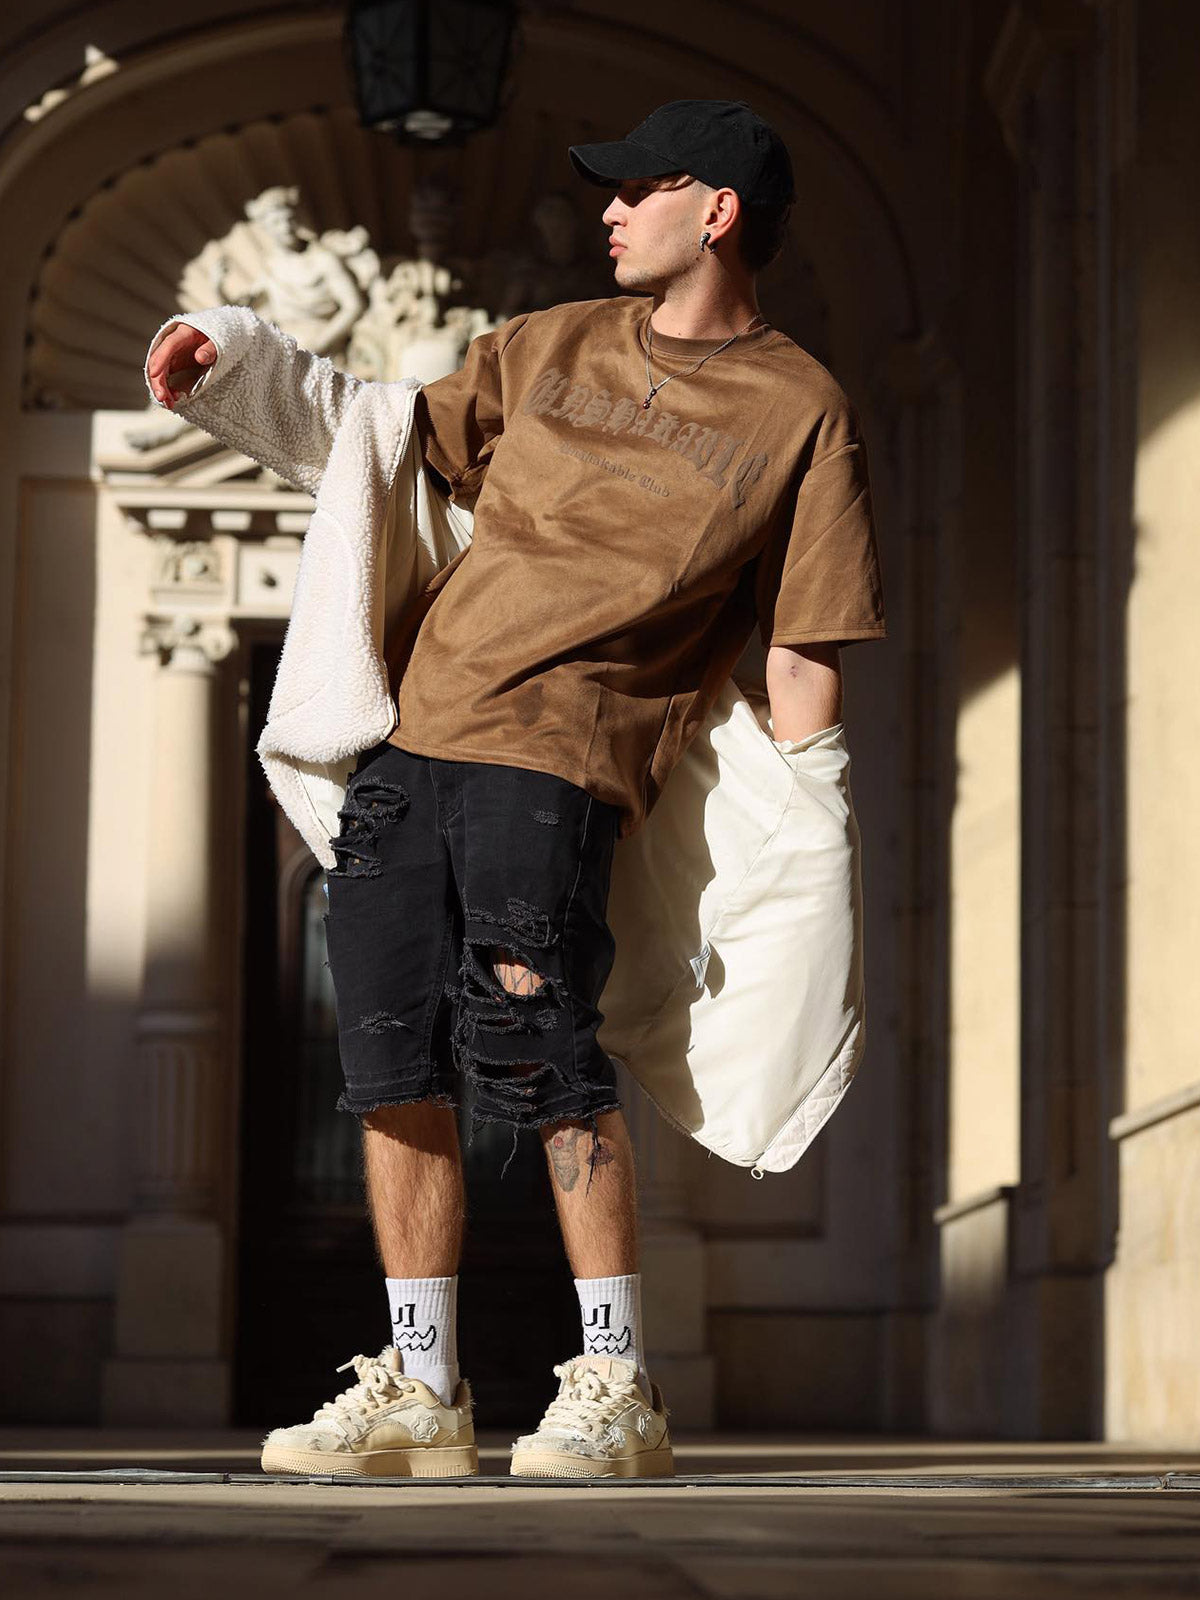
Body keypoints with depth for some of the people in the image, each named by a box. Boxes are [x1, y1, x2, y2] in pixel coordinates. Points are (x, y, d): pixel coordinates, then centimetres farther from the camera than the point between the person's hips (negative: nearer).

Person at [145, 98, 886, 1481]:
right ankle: (420, 1393, 9)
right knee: (394, 1060, 1)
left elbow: (805, 651, -1)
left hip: (560, 751, -6)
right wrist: (231, 371, 16)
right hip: (409, 731, 6)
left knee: (533, 1049, -19)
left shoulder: (802, 414, 3)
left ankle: (616, 1395, -10)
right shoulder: (550, 347, 19)